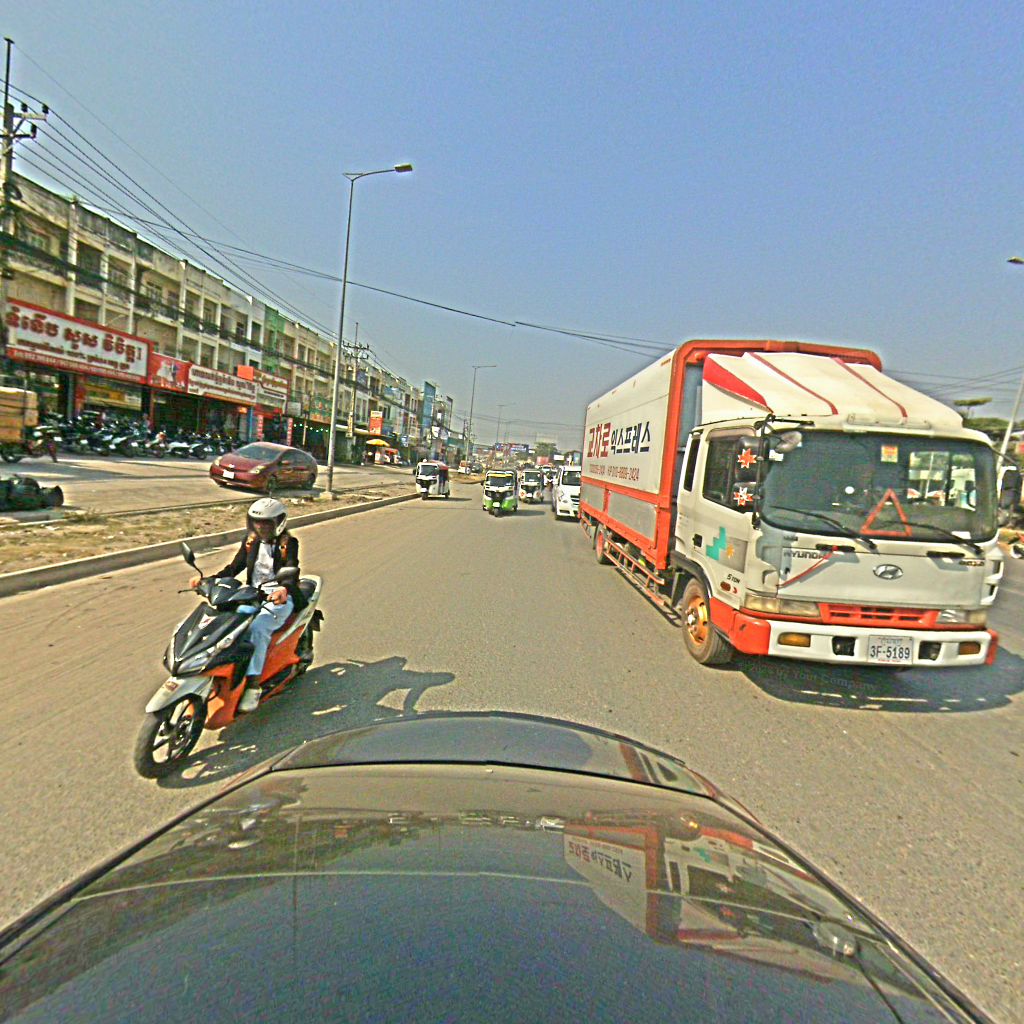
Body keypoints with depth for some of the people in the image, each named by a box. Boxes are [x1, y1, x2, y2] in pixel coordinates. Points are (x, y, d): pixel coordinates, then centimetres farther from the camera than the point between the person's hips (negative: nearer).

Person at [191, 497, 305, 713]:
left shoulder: (287, 544, -8)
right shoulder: (251, 542, 10)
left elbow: (292, 573, -23)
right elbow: (234, 567, 10)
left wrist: (284, 590, -45)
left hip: (279, 599, -6)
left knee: (258, 628, -32)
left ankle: (253, 684, -30)